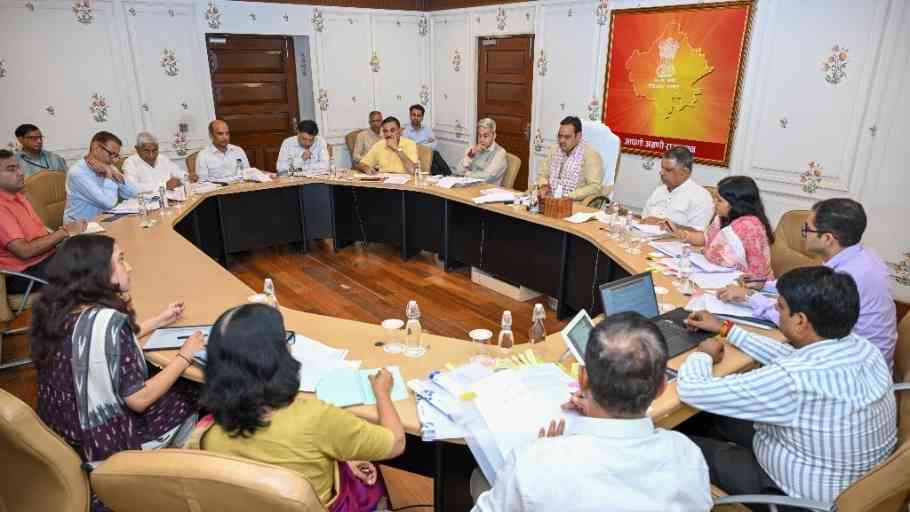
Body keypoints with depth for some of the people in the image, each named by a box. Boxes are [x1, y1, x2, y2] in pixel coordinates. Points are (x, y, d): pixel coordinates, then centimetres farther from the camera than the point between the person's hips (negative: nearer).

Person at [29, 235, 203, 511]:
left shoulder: (52, 310, -6)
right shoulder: (108, 320, -31)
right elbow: (139, 399, -25)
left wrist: (159, 321, 15)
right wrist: (184, 356, -14)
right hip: (102, 443, -8)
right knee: (192, 393, 12)